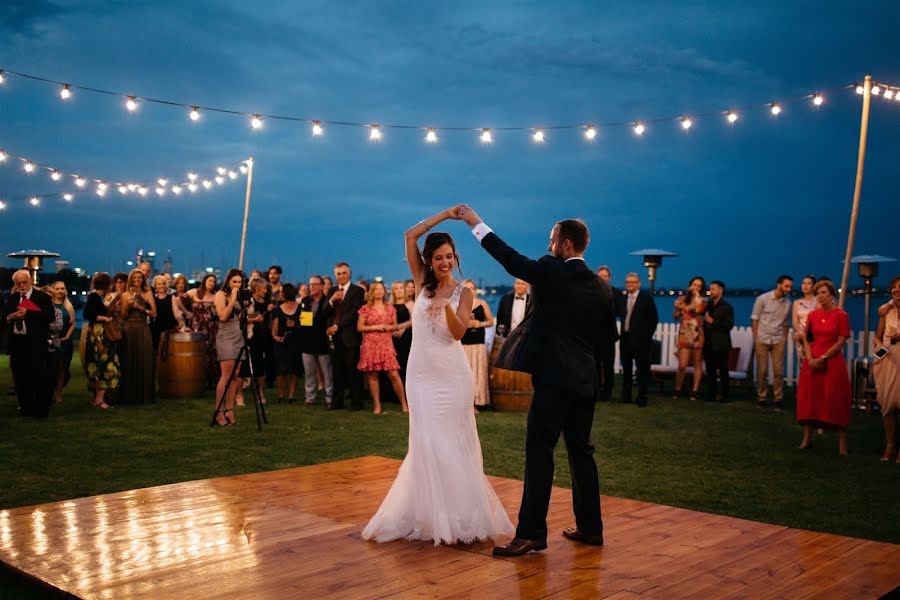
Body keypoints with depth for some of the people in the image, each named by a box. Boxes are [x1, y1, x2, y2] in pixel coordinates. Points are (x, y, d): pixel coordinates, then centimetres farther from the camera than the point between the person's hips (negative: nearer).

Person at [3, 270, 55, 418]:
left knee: (39, 378, -4)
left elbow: (50, 316, -15)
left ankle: (41, 410, 3)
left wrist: (28, 313, -18)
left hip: (36, 344, -5)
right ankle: (26, 408, 20)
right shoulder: (12, 299, 15)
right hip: (16, 343, 5)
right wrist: (11, 317, -9)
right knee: (20, 378, 10)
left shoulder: (43, 297, -2)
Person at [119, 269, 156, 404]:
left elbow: (154, 313, 1)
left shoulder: (147, 294, 8)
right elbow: (122, 316, 5)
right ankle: (129, 395, 5)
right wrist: (127, 306, -11)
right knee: (128, 363, -1)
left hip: (143, 331, 0)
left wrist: (140, 307, -10)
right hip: (128, 331, 0)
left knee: (144, 362, -4)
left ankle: (144, 395, 3)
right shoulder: (125, 295, 8)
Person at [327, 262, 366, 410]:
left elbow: (354, 313, -10)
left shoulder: (358, 291, -1)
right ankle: (337, 400, 13)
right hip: (336, 336, 4)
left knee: (353, 369, -3)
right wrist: (331, 300, -10)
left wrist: (337, 326, -11)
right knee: (338, 370, 7)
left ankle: (356, 402, 3)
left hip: (350, 335, -4)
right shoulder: (332, 291, 15)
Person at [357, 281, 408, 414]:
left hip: (386, 344, 1)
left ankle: (404, 403, 3)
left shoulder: (390, 308, 10)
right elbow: (359, 327, -1)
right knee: (372, 375, 1)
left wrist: (389, 327, -6)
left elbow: (395, 326, 16)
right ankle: (377, 406, 10)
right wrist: (375, 327, -11)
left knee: (394, 374, -6)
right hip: (370, 345, -1)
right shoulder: (366, 308, 2)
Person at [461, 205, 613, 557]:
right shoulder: (601, 287, 10)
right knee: (581, 452, 14)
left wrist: (476, 224, 5)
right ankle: (590, 527, 21)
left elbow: (510, 258, -4)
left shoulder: (551, 271, -9)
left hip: (553, 378, -7)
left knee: (539, 453, -6)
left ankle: (531, 533, -6)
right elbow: (607, 335, 15)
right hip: (586, 381, 7)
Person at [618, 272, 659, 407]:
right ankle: (626, 396, 17)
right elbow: (620, 315, 14)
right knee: (626, 369, 10)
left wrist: (648, 335, -3)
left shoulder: (647, 298, -3)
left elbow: (654, 319, -2)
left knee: (642, 369, -1)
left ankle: (642, 398, 4)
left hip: (640, 339, -4)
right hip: (625, 338, 4)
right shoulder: (622, 298, 9)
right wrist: (623, 329, 2)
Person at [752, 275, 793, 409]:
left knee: (778, 371, -3)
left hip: (778, 341, 2)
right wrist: (755, 339, -5)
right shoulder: (763, 299, -4)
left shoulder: (788, 303, 4)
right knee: (762, 371, 2)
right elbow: (754, 319, -2)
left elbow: (786, 324, 9)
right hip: (762, 340, -2)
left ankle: (778, 399, 4)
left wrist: (784, 340, -1)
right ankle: (761, 397, 14)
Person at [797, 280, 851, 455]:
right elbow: (807, 339, 9)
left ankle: (842, 442, 1)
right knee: (809, 398, 5)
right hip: (812, 362, 4)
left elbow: (841, 342, -9)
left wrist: (822, 358, -13)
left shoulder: (841, 315, -5)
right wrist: (810, 358, -7)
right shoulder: (813, 315, 8)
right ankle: (807, 438, 12)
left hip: (833, 362, -4)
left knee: (835, 400, -4)